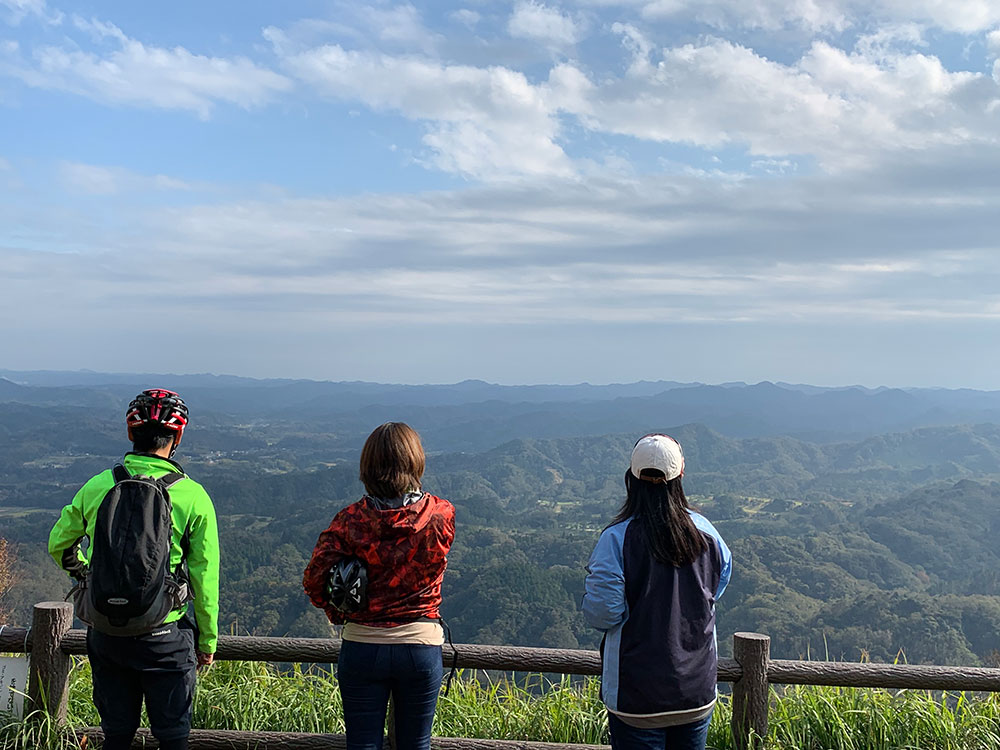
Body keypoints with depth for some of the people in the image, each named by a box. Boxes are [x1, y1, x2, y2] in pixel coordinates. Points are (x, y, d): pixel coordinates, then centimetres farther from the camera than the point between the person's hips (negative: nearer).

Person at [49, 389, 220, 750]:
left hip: (105, 634, 3)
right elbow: (204, 578, -7)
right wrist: (207, 640, 5)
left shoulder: (96, 487, -3)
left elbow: (60, 546, 11)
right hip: (164, 636, -3)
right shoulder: (193, 496, -11)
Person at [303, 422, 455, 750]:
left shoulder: (351, 520, -11)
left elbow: (314, 579, -10)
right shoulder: (442, 515, -10)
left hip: (362, 646, 0)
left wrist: (337, 613, 7)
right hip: (421, 646, 1)